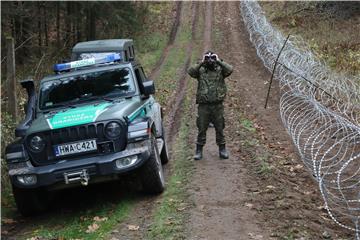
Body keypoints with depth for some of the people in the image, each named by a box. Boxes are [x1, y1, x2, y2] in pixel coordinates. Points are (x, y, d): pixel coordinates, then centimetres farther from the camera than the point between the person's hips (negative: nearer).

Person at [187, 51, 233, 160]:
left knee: (220, 128, 9)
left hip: (218, 105, 0)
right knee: (201, 129, 5)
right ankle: (199, 150, 15)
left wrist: (219, 61, -14)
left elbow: (230, 69, -15)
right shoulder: (200, 70, 3)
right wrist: (201, 63, -17)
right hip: (203, 105, 0)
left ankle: (222, 149, 20)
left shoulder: (220, 70, 4)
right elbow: (190, 71, -15)